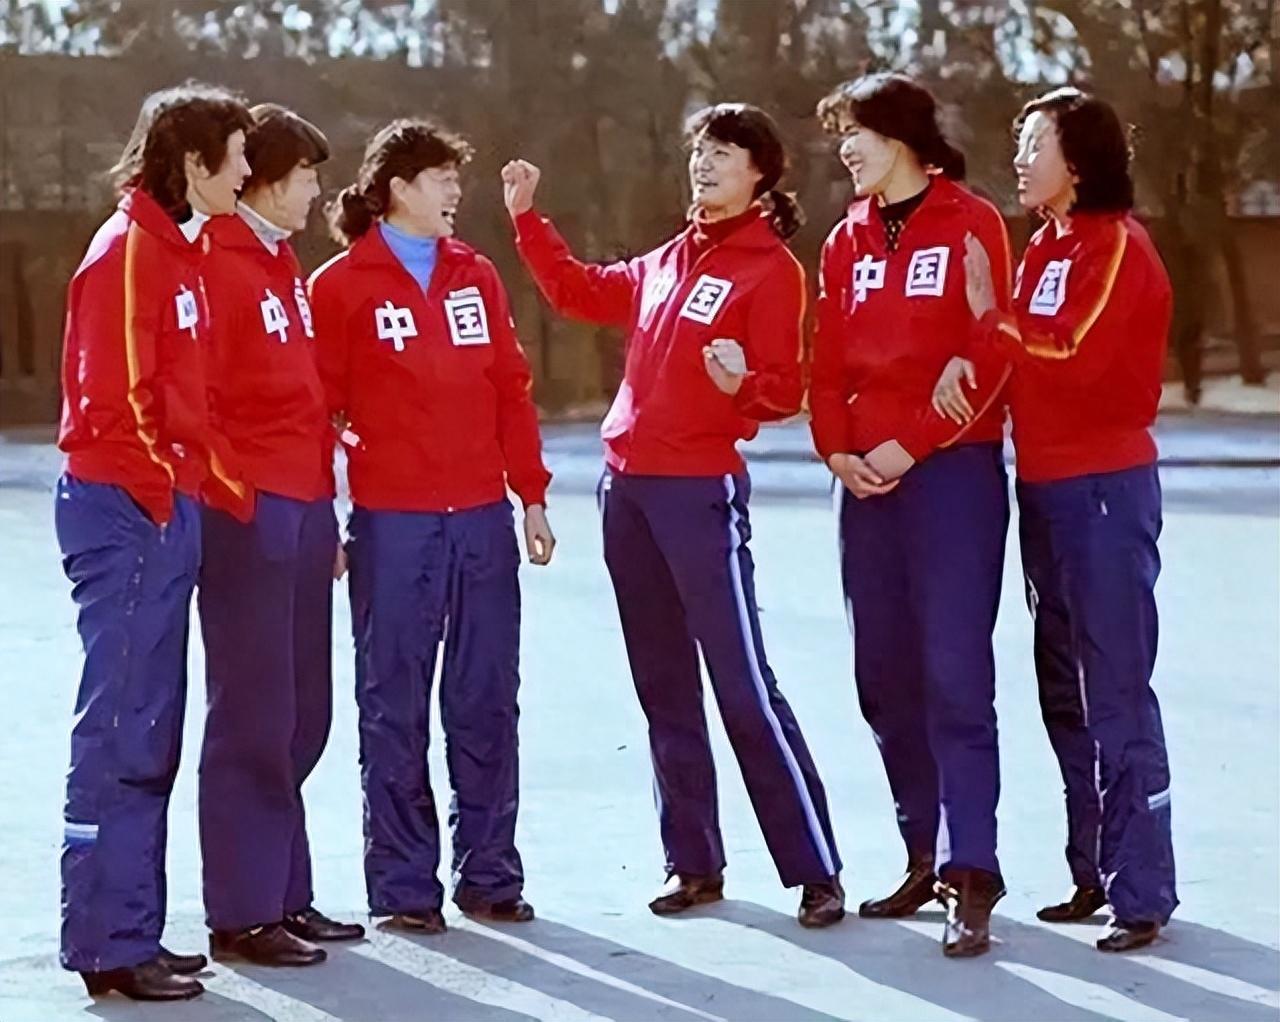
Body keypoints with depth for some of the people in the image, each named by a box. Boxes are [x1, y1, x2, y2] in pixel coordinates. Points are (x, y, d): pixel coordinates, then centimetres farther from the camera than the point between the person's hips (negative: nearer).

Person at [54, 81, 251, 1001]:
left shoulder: (176, 247, 17)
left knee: (149, 736, 12)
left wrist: (184, 486, 11)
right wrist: (155, 491, -13)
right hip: (129, 511, -10)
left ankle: (131, 933, 19)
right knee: (122, 733, -6)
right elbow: (112, 392, -19)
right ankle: (110, 947, -2)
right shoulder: (130, 249, -12)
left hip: (165, 510, 10)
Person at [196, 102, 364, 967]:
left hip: (307, 512, 9)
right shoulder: (217, 265, -10)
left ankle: (284, 895, 20)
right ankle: (243, 913, 1)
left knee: (301, 717, 12)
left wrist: (324, 511, 18)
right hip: (251, 515, -9)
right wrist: (234, 496, -15)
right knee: (253, 719, -5)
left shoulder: (284, 267, 18)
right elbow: (192, 396, -15)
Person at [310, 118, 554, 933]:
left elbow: (512, 389, 12)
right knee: (396, 707, 2)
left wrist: (532, 496, 8)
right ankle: (404, 886, 9)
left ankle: (490, 874, 17)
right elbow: (318, 405, -2)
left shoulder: (475, 275, 12)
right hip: (391, 523, -4)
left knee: (487, 704, 7)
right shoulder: (342, 285, -1)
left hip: (483, 519, 4)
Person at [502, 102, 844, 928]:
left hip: (702, 492, -7)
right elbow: (581, 291, 29)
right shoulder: (668, 261, 15)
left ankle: (815, 871, -5)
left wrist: (742, 384, -31)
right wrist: (527, 217, 25)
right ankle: (694, 864, 18)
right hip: (628, 487, 7)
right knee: (665, 688, 10)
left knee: (744, 688, -9)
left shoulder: (770, 267, -5)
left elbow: (784, 390, -11)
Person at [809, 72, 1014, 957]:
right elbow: (828, 363, 14)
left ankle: (972, 876, -12)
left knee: (954, 673, -12)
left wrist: (911, 442, -15)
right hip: (868, 478, 6)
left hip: (953, 467, -6)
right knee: (884, 677, 8)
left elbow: (990, 354, -10)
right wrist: (838, 449, -3)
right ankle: (925, 857, 19)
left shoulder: (970, 223, -3)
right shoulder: (848, 242, 15)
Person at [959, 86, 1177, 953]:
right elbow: (1031, 358, 13)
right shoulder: (1047, 247, 17)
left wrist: (994, 317, -13)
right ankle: (1095, 873, 22)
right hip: (1045, 486, 9)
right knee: (1065, 694, 13)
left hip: (1105, 486, -9)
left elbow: (1074, 356, -22)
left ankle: (1142, 894, -5)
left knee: (1116, 694, -8)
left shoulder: (1116, 244, -10)